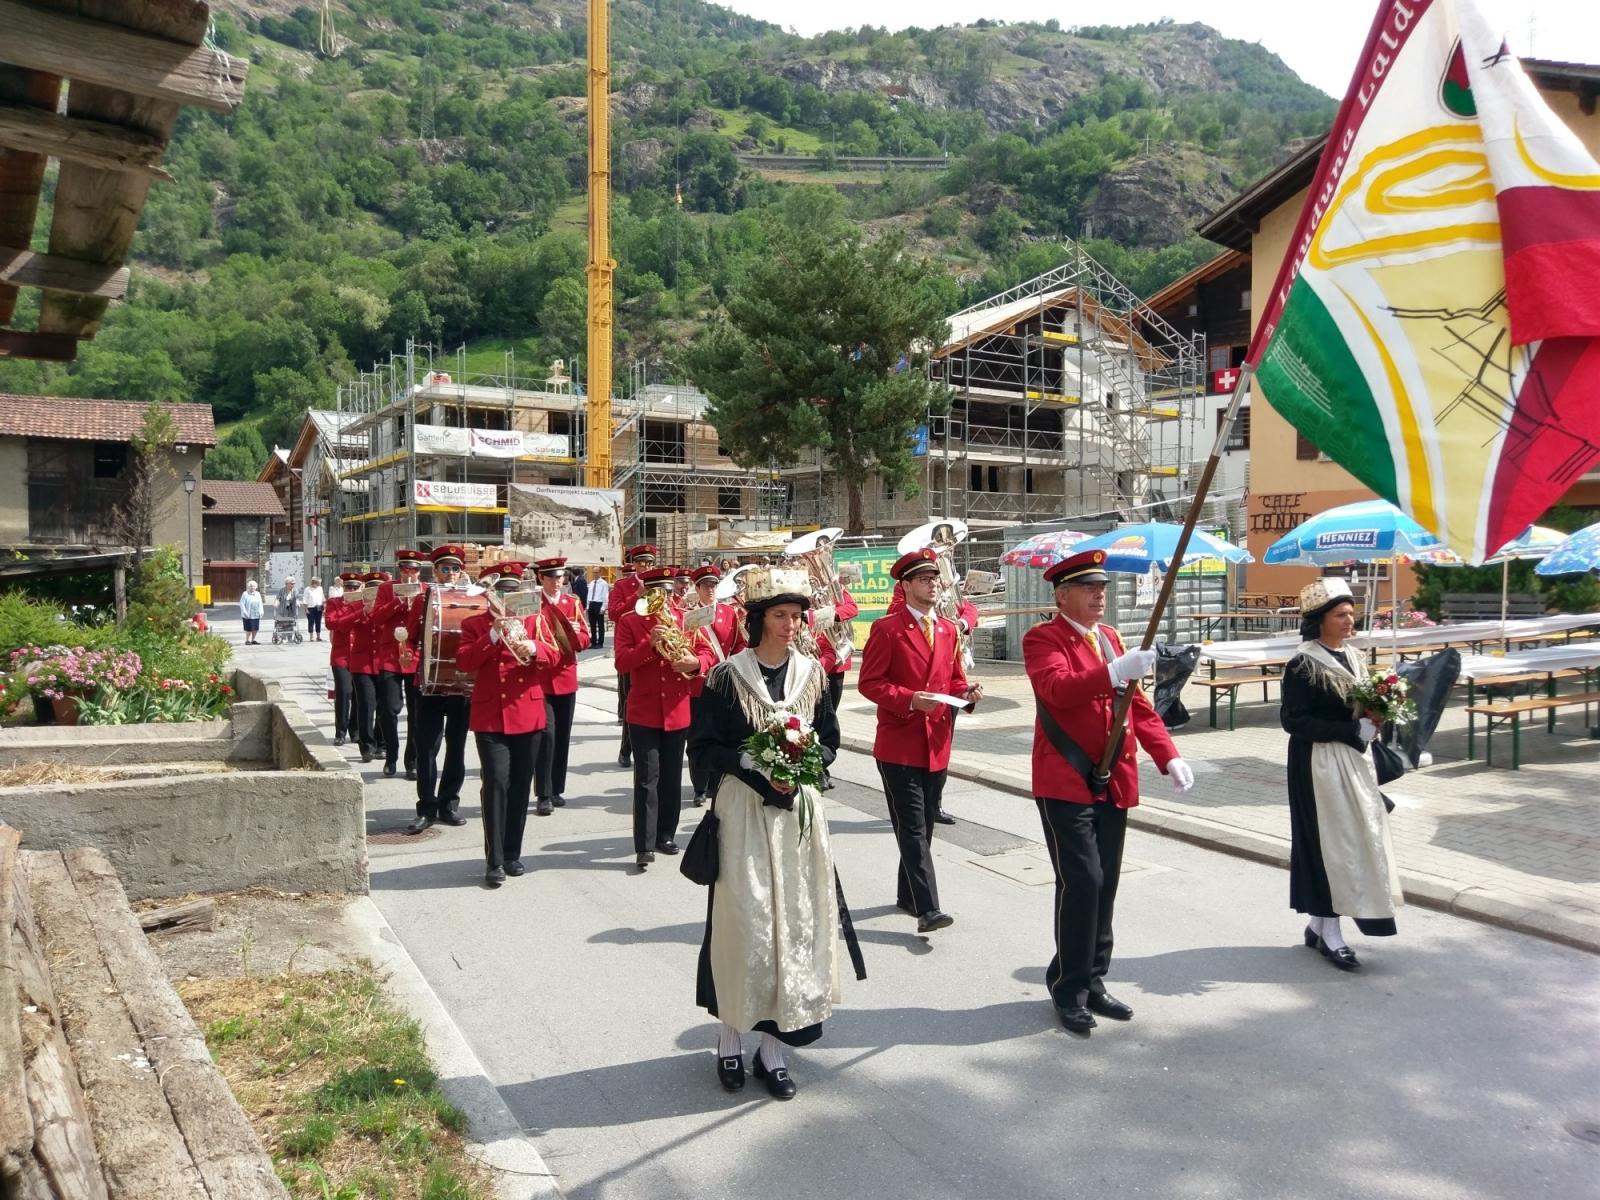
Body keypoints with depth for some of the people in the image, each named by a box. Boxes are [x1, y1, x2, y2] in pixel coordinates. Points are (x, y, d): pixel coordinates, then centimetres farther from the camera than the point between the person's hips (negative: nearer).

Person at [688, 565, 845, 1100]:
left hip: (798, 809, 4)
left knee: (796, 919, 4)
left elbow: (830, 740, 11)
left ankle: (773, 1044, 16)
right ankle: (730, 1035, 18)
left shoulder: (812, 673, 5)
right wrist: (757, 769, -17)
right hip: (742, 810, -3)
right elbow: (702, 745, -5)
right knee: (743, 919, -2)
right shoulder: (727, 676, -6)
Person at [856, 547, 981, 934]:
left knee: (924, 825, 15)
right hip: (899, 745, -6)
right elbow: (868, 683, -10)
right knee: (913, 827, -8)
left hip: (937, 743, 7)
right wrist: (911, 699, -22)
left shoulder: (948, 630, 12)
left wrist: (967, 692, -5)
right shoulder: (887, 629, -7)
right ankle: (927, 908, -10)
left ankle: (908, 894, 30)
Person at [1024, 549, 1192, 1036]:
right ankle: (1070, 990, 7)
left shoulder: (1109, 637, 15)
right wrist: (1115, 671, -35)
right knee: (1082, 881, -9)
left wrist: (1168, 756, 3)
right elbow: (1057, 689, -26)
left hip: (1113, 783, 7)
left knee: (1105, 884, 11)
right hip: (1065, 783, -7)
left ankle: (1093, 981, 24)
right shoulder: (1042, 638, -7)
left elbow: (1137, 703, 14)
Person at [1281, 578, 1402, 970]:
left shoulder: (1352, 659, 10)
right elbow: (1293, 720, -18)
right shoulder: (1303, 665, -13)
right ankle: (1329, 932, 5)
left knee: (1356, 838, 10)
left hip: (1354, 761, 8)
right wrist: (1354, 730, -19)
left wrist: (1373, 721, -4)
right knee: (1328, 840, -4)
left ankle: (1320, 924, 21)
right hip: (1321, 764, -8)